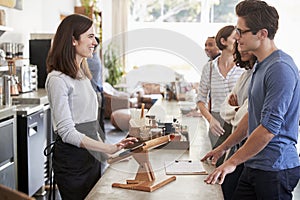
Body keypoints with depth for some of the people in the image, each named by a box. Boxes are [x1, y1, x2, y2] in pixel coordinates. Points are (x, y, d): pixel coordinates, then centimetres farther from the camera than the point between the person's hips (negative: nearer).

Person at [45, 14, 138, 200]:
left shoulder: (83, 75, 12)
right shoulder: (58, 79, -15)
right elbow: (67, 132, -20)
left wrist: (103, 153, 13)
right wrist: (110, 148, -26)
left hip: (92, 156, 8)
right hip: (71, 159, -8)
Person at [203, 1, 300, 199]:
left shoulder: (280, 68, -19)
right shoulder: (261, 66, 13)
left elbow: (269, 127, -22)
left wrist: (233, 161, -14)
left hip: (275, 168, -9)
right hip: (255, 166, 9)